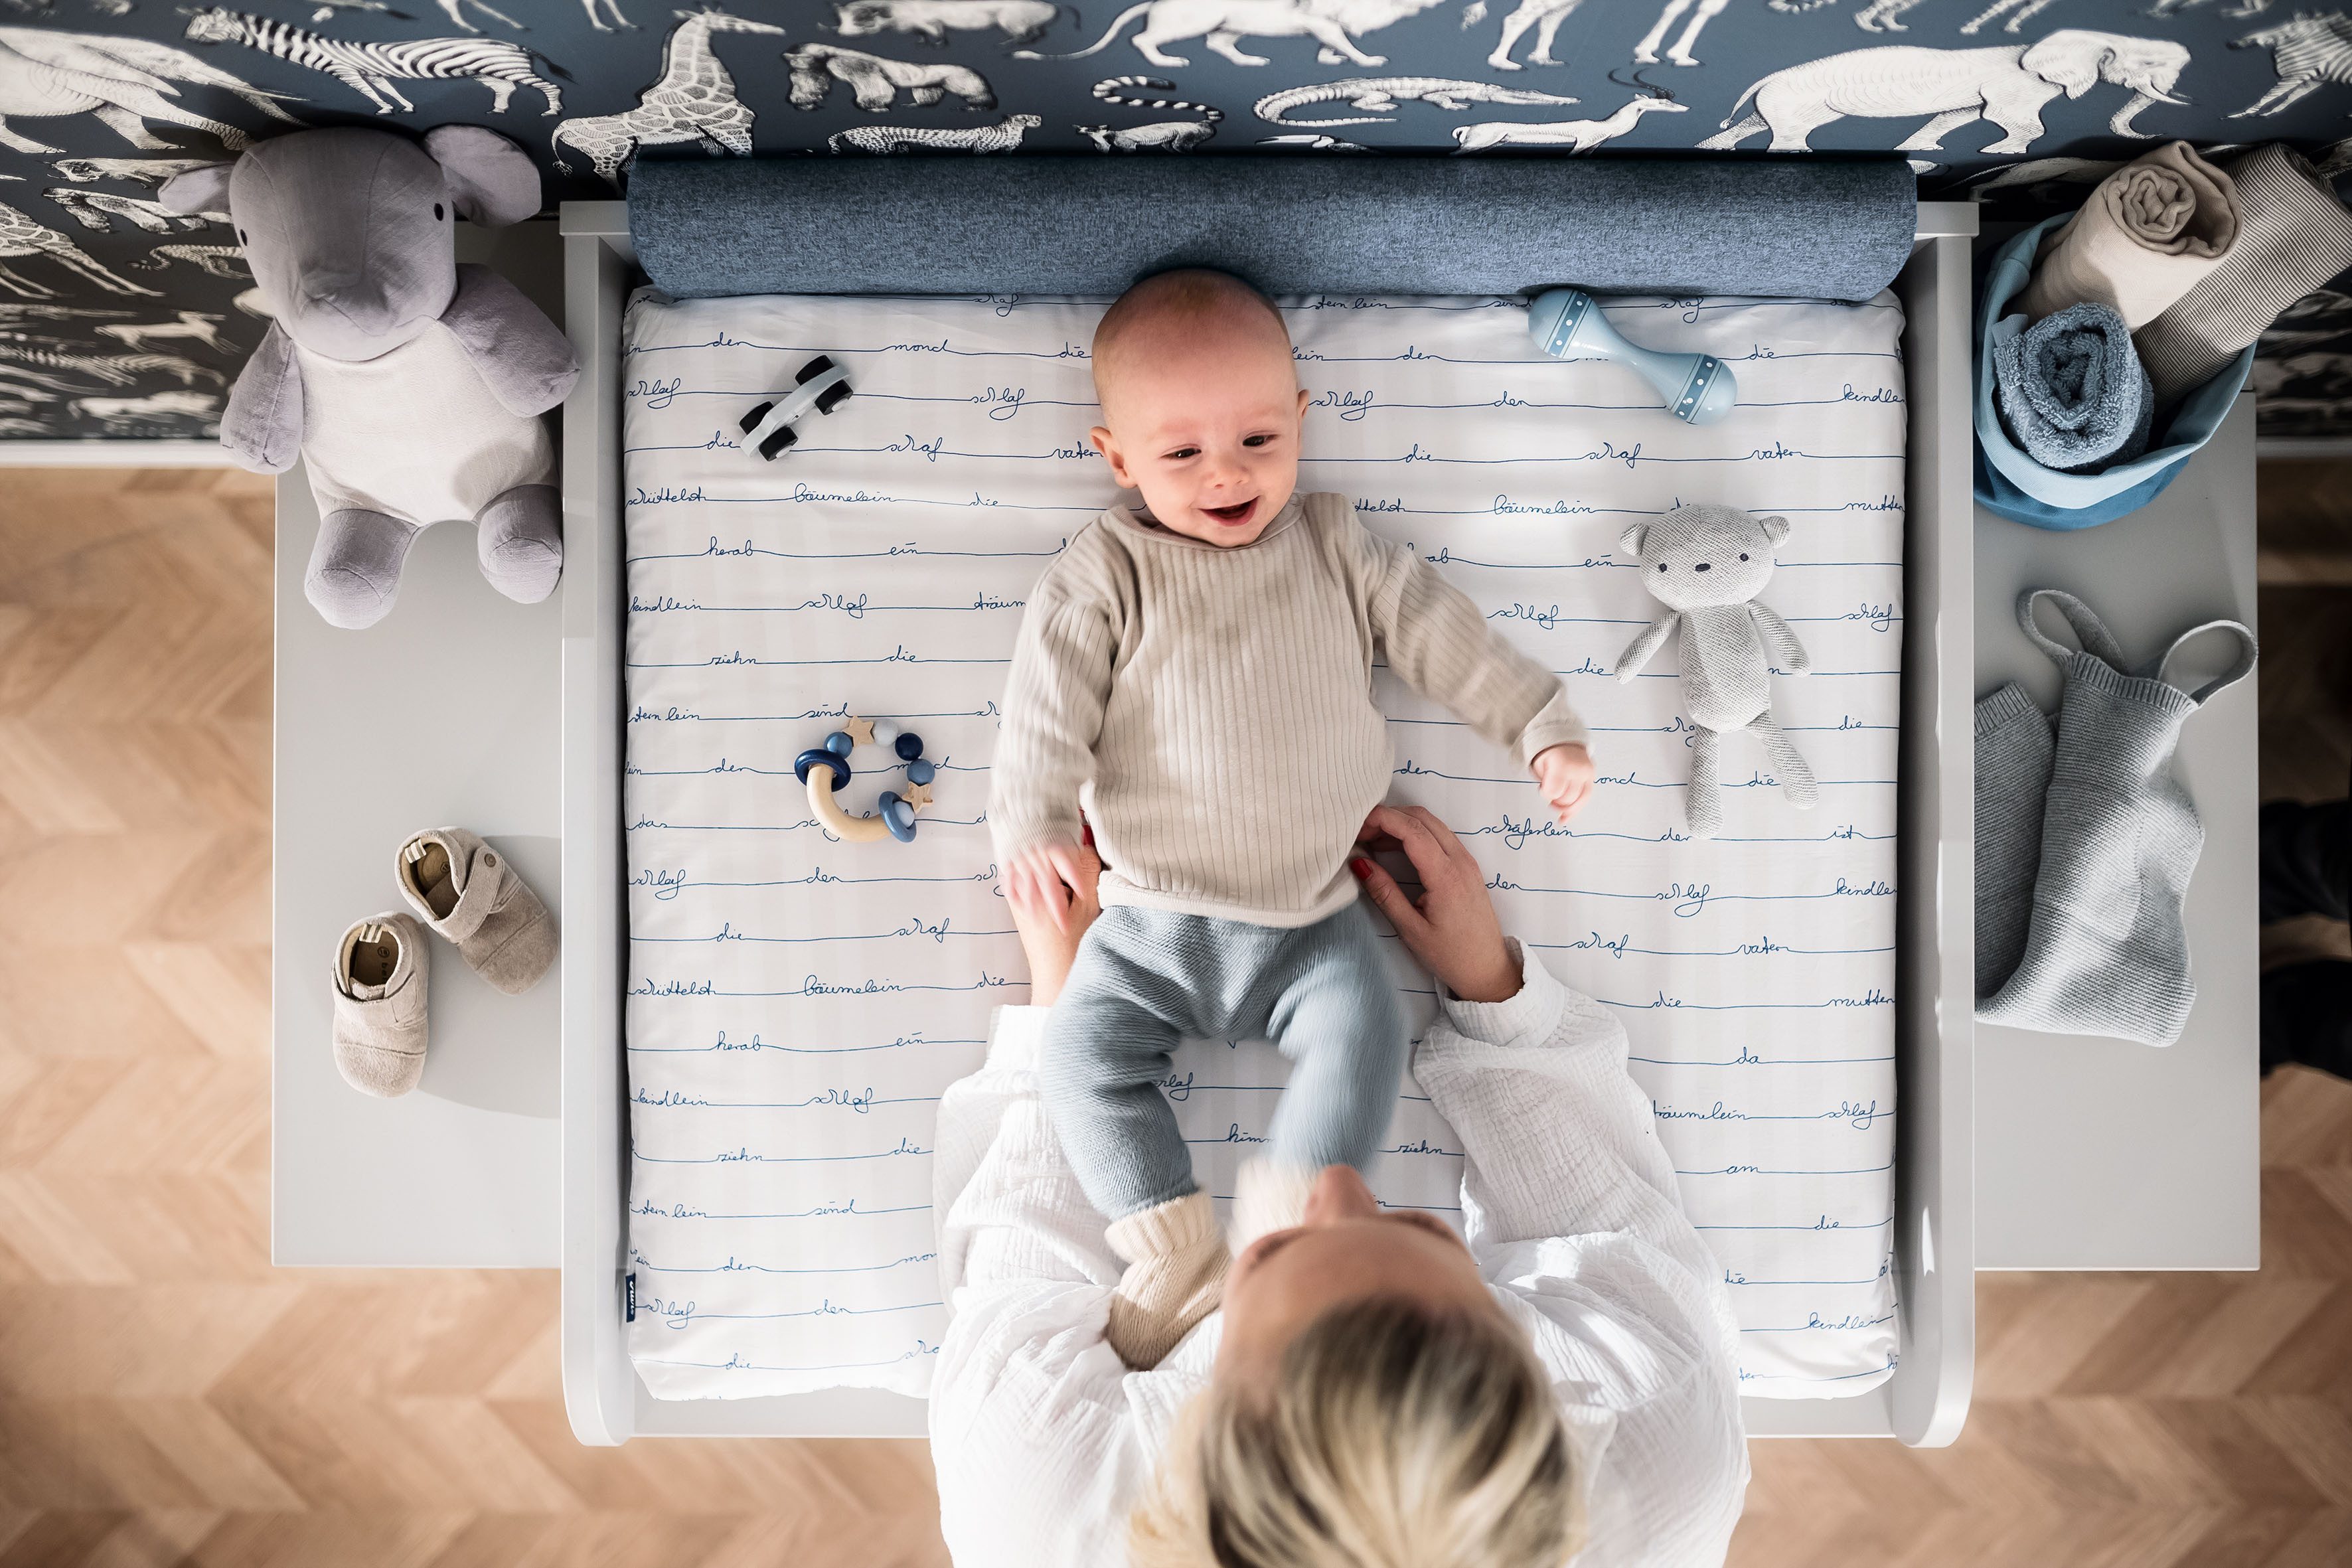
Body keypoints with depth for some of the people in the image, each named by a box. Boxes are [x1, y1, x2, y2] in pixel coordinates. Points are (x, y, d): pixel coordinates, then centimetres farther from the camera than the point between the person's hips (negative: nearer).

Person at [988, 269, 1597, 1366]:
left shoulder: (1336, 546, 5)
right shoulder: (1107, 571, -3)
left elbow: (1439, 632, 7)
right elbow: (1051, 695, -12)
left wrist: (1542, 728, 3)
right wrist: (1029, 817, -26)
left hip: (1312, 921, 1)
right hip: (1151, 922, -1)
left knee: (1365, 1034, -16)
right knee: (1081, 1047, -10)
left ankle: (1286, 1213, -2)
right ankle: (1171, 1244, 1)